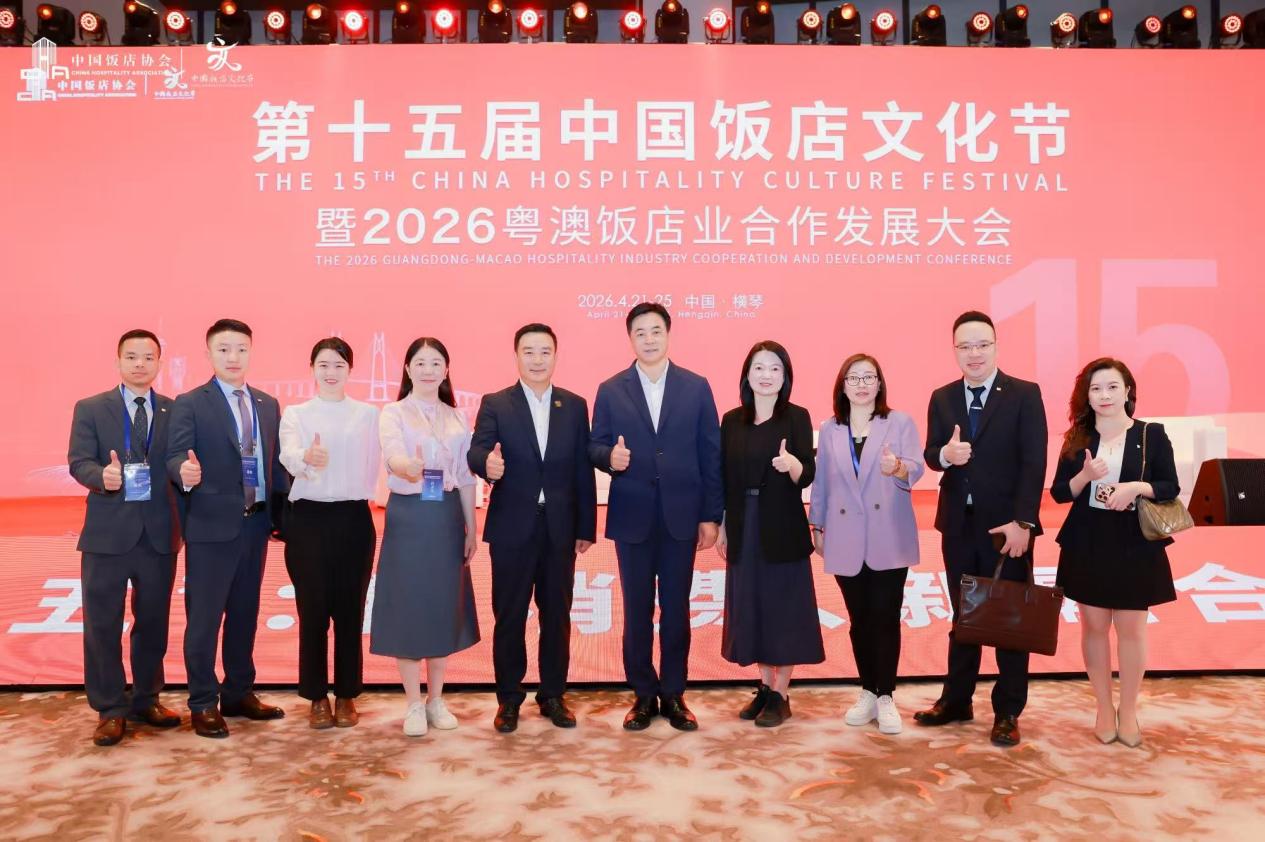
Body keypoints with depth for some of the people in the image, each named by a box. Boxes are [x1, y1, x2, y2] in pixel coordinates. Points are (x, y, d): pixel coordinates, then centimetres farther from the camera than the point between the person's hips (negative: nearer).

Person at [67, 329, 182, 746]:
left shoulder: (175, 411, 7)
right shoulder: (90, 408, 3)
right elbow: (79, 463, -6)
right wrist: (102, 476, -25)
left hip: (159, 532, 2)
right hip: (107, 532, -1)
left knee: (153, 622, 12)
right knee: (103, 625, 3)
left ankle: (146, 700, 27)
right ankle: (110, 709, 17)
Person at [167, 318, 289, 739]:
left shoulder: (268, 404, 12)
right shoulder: (190, 403, -3)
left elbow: (275, 462, 10)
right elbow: (175, 455, -13)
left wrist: (284, 515, 4)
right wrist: (185, 471, -36)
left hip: (256, 523, 5)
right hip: (211, 525, -5)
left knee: (245, 613, 14)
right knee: (204, 617, 3)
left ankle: (239, 694, 27)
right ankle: (203, 704, 16)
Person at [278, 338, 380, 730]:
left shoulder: (368, 414, 5)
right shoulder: (295, 414, 1)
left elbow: (373, 466, 7)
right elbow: (288, 457, -18)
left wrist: (361, 496, 0)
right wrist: (308, 458, -38)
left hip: (354, 518, 1)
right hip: (309, 518, -1)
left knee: (350, 609, 6)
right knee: (313, 610, 4)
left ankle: (346, 695, 19)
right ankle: (318, 697, 17)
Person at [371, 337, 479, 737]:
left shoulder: (458, 418, 9)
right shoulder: (393, 413, -3)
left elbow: (466, 477, 10)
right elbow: (392, 454, -22)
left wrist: (471, 527, 8)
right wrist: (408, 468, -45)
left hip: (447, 517, 4)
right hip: (408, 516, -3)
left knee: (444, 607, 9)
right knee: (408, 607, 0)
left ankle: (436, 700, 22)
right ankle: (413, 704, 14)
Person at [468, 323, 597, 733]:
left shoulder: (574, 405, 6)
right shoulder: (495, 404, 0)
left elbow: (583, 469, 5)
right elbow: (476, 450, -14)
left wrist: (586, 527, 3)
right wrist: (487, 463, -39)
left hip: (560, 528, 2)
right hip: (512, 527, -2)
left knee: (556, 615, 11)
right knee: (509, 617, 7)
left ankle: (553, 695, 26)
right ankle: (508, 699, 22)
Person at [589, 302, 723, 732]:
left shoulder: (696, 387, 3)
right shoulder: (610, 390, 4)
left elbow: (711, 455, 2)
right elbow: (595, 447, 4)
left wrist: (711, 515, -2)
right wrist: (609, 456, -21)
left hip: (681, 515, 0)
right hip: (632, 517, 0)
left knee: (676, 609, 8)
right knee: (637, 611, 8)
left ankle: (674, 695, 23)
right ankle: (643, 695, 22)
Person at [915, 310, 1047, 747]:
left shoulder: (1025, 394, -5)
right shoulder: (942, 398, 7)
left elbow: (1034, 463, -11)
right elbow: (930, 456, 1)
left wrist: (1022, 522, -19)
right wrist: (945, 454, -23)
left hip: (1007, 524, -3)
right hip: (958, 524, 4)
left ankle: (1007, 712, 21)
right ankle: (955, 700, 28)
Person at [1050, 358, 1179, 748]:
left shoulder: (1152, 435, -2)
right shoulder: (1076, 439, 2)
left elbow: (1171, 488, -2)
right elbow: (1060, 493, 2)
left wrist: (1137, 487, -20)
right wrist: (1086, 475, -16)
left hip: (1135, 546, -1)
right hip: (1087, 545, 2)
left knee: (1131, 629, 7)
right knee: (1094, 628, 9)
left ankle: (1128, 711, 22)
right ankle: (1104, 707, 24)